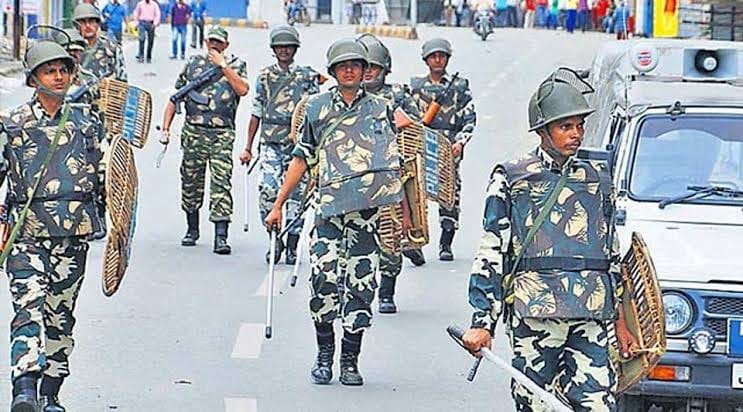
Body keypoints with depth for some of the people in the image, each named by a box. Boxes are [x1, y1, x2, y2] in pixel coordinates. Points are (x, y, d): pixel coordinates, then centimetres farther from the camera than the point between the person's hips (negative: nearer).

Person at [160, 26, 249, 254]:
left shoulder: (236, 65, 8)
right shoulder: (193, 64, 12)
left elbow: (242, 89, -13)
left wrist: (223, 66, -11)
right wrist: (166, 128, 6)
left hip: (222, 135, -2)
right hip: (193, 132, 2)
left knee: (221, 184, -11)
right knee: (191, 183, 9)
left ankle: (221, 237, -14)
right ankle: (192, 229, 27)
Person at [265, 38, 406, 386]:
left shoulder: (380, 109, 13)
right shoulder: (317, 107, 12)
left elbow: (394, 163, 14)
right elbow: (302, 159, 15)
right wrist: (278, 205, 12)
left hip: (369, 207, 1)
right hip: (330, 204, -1)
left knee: (361, 283, 0)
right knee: (324, 277, -14)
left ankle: (350, 360, 9)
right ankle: (324, 353, 3)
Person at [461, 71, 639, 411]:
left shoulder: (598, 179, 17)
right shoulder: (511, 179, 5)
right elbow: (490, 254, 2)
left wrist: (620, 319, 21)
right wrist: (481, 323, -4)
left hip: (591, 316, 3)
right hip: (533, 309, -3)